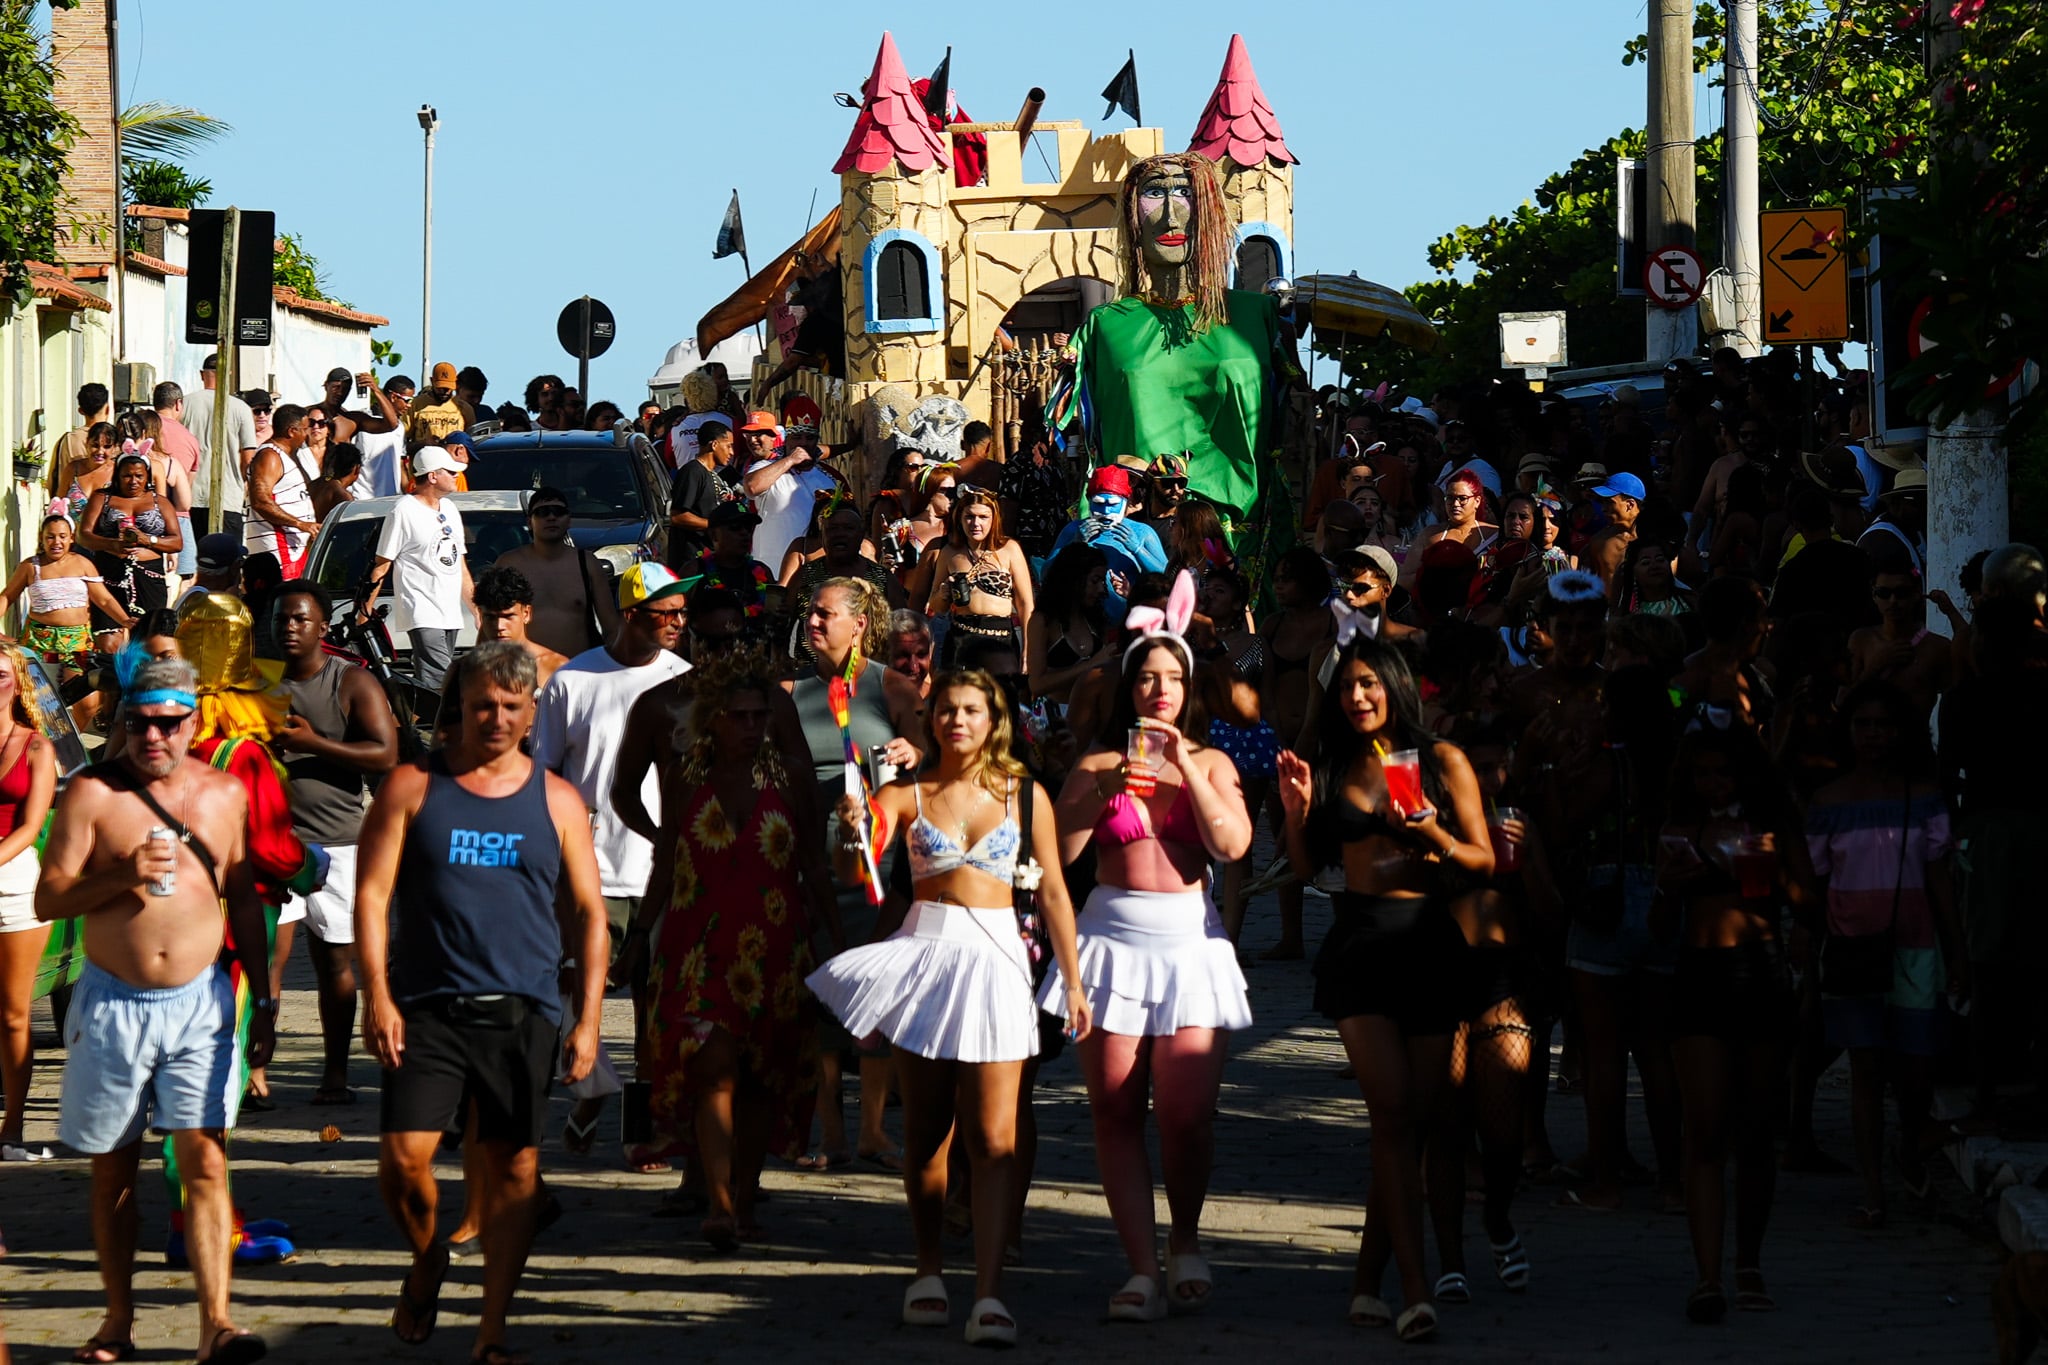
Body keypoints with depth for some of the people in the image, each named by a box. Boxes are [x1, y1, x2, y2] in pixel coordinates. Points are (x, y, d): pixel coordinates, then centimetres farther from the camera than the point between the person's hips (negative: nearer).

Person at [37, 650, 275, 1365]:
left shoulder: (224, 793, 6)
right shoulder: (93, 793, -4)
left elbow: (244, 901, 15)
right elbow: (48, 899, -7)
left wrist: (264, 998, 13)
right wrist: (123, 876, -22)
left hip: (200, 999, 1)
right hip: (112, 1003, -1)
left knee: (205, 1159, -8)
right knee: (113, 1167, 7)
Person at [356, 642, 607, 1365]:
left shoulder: (556, 801, 10)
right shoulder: (412, 786, 5)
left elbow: (588, 913, 11)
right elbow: (372, 895, 1)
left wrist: (588, 1019, 3)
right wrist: (377, 998, -9)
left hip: (523, 1012, 1)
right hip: (427, 1007, -1)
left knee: (514, 1166, 2)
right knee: (403, 1158, -11)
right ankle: (426, 1261, 20)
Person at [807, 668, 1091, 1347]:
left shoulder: (1025, 795, 6)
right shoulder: (906, 795, 5)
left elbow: (1053, 891, 8)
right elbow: (855, 868, -9)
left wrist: (1073, 983, 5)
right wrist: (850, 832, -31)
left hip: (994, 959, -1)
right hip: (923, 952, 1)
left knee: (993, 1137, -9)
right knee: (926, 1126, 7)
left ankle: (988, 1296, -15)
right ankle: (928, 1272, 22)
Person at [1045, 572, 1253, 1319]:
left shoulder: (1209, 763, 10)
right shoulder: (1098, 761, 9)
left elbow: (1233, 844, -7)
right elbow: (1058, 850, -1)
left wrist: (1186, 769, -11)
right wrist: (1103, 788, -11)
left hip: (1188, 939, -1)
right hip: (1113, 937, 1)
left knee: (1188, 1112, -7)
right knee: (1115, 1111, -4)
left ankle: (1185, 1241, 17)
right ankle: (1142, 1268, 0)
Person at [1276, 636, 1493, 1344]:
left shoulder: (1440, 761, 5)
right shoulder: (1332, 769, 12)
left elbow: (1485, 860, 4)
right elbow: (1305, 867, 15)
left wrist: (1432, 835, -14)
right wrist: (1297, 810, -2)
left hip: (1429, 942, 0)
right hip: (1359, 946, 0)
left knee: (1410, 1123, 1)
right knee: (1393, 1112, -13)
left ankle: (1368, 1279, 13)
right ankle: (1415, 1290, -19)